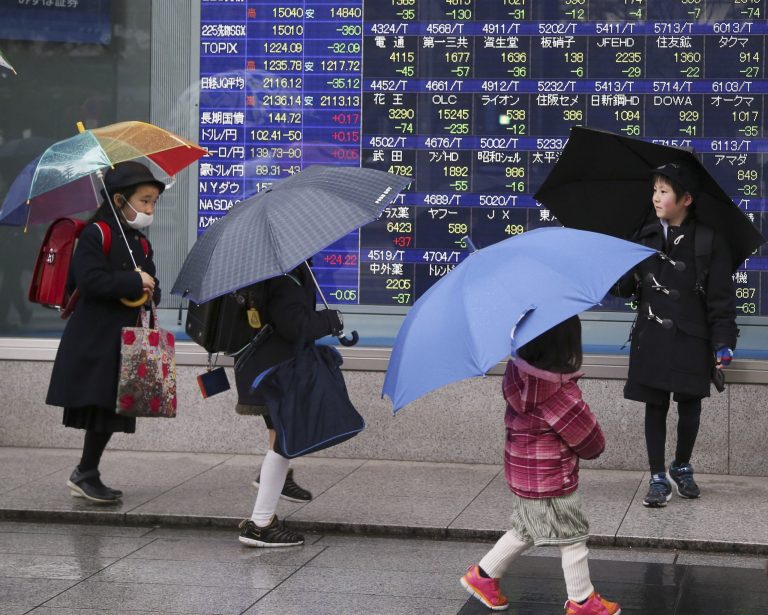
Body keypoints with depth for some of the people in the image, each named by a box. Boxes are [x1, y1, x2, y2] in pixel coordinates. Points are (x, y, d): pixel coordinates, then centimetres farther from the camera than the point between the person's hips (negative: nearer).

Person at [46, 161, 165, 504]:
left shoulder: (142, 244, 15)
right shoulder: (95, 235, -9)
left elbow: (153, 289, 17)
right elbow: (90, 280, -21)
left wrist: (149, 291, -6)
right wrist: (133, 282, -17)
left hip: (126, 340, 8)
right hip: (94, 339, -8)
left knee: (113, 411, 7)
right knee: (100, 408, -9)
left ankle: (86, 475, 17)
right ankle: (85, 474, 3)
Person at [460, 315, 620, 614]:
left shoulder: (519, 375, -4)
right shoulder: (557, 392, -28)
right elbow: (588, 436, -19)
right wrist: (596, 447, 4)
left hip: (524, 474, 8)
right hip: (550, 480, -8)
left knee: (526, 531, 25)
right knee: (573, 537, 9)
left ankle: (483, 575, 32)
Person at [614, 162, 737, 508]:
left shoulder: (709, 243, -5)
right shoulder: (647, 237, 6)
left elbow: (721, 298, -5)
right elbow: (626, 288, 10)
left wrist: (723, 343, -10)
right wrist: (621, 280, -13)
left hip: (690, 340, -2)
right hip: (651, 339, 2)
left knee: (689, 406, 7)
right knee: (655, 407, 3)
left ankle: (682, 467, 29)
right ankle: (658, 478, 10)